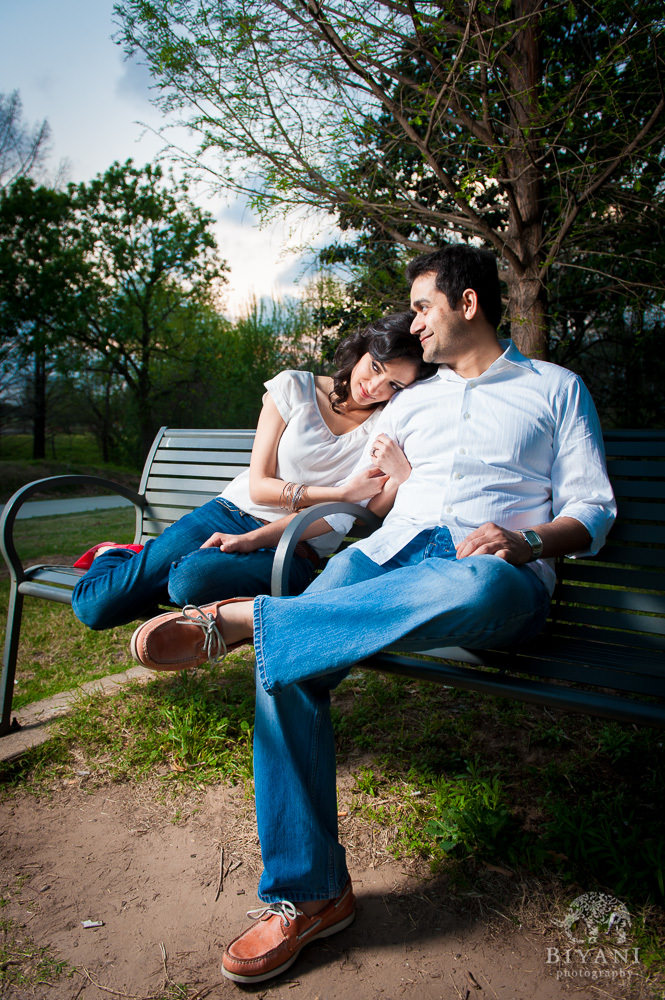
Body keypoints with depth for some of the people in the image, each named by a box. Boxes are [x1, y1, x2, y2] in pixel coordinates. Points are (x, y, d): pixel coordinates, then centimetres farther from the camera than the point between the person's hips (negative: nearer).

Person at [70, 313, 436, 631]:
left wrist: (252, 540, -19)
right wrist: (340, 492, -19)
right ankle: (116, 556, 28)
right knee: (94, 604, -7)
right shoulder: (295, 387, -1)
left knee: (191, 579, -34)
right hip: (233, 512, 1)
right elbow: (259, 486, -5)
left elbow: (345, 511, -11)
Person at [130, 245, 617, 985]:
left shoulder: (555, 387, 18)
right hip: (393, 552, 4)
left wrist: (528, 540, -11)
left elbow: (593, 511, 10)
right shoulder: (410, 403, 29)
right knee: (288, 662, -25)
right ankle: (306, 892, -11)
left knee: (475, 585, -42)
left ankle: (241, 620, -30)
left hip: (498, 570, -3)